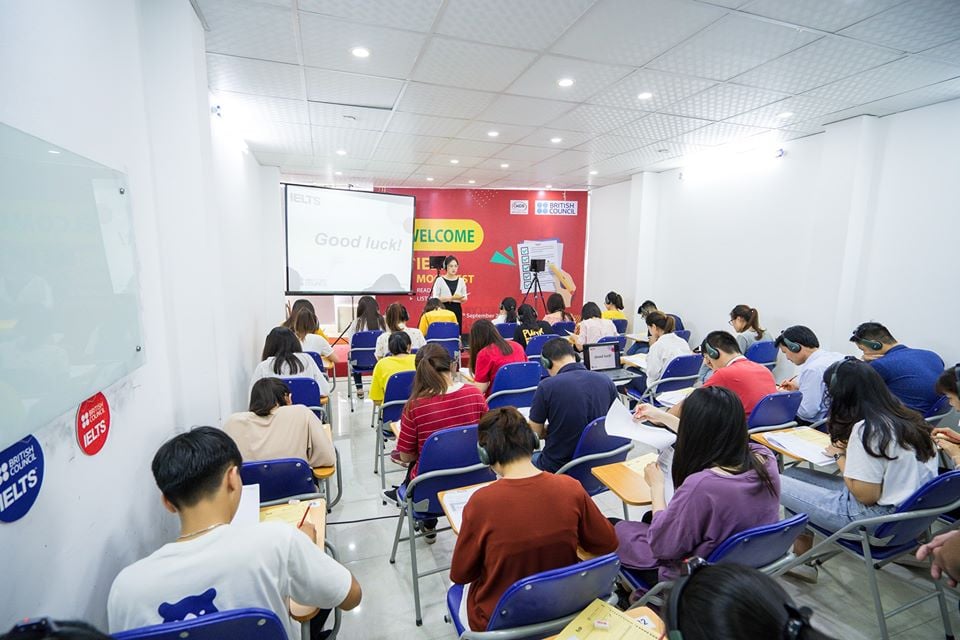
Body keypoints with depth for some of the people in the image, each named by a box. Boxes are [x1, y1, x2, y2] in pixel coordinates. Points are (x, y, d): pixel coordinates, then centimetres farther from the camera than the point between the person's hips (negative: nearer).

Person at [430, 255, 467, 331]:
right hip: (444, 309, -3)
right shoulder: (440, 280, -3)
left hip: (457, 310, 3)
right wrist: (451, 298, -17)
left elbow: (465, 298, 12)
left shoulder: (461, 280, 7)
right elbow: (435, 298, -8)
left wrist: (461, 298, -12)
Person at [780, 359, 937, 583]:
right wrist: (849, 449, 8)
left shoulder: (867, 429, -23)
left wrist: (839, 456, -8)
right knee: (792, 474, 11)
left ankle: (803, 560, 17)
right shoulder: (906, 417, 4)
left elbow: (866, 496, -20)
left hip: (877, 518, -9)